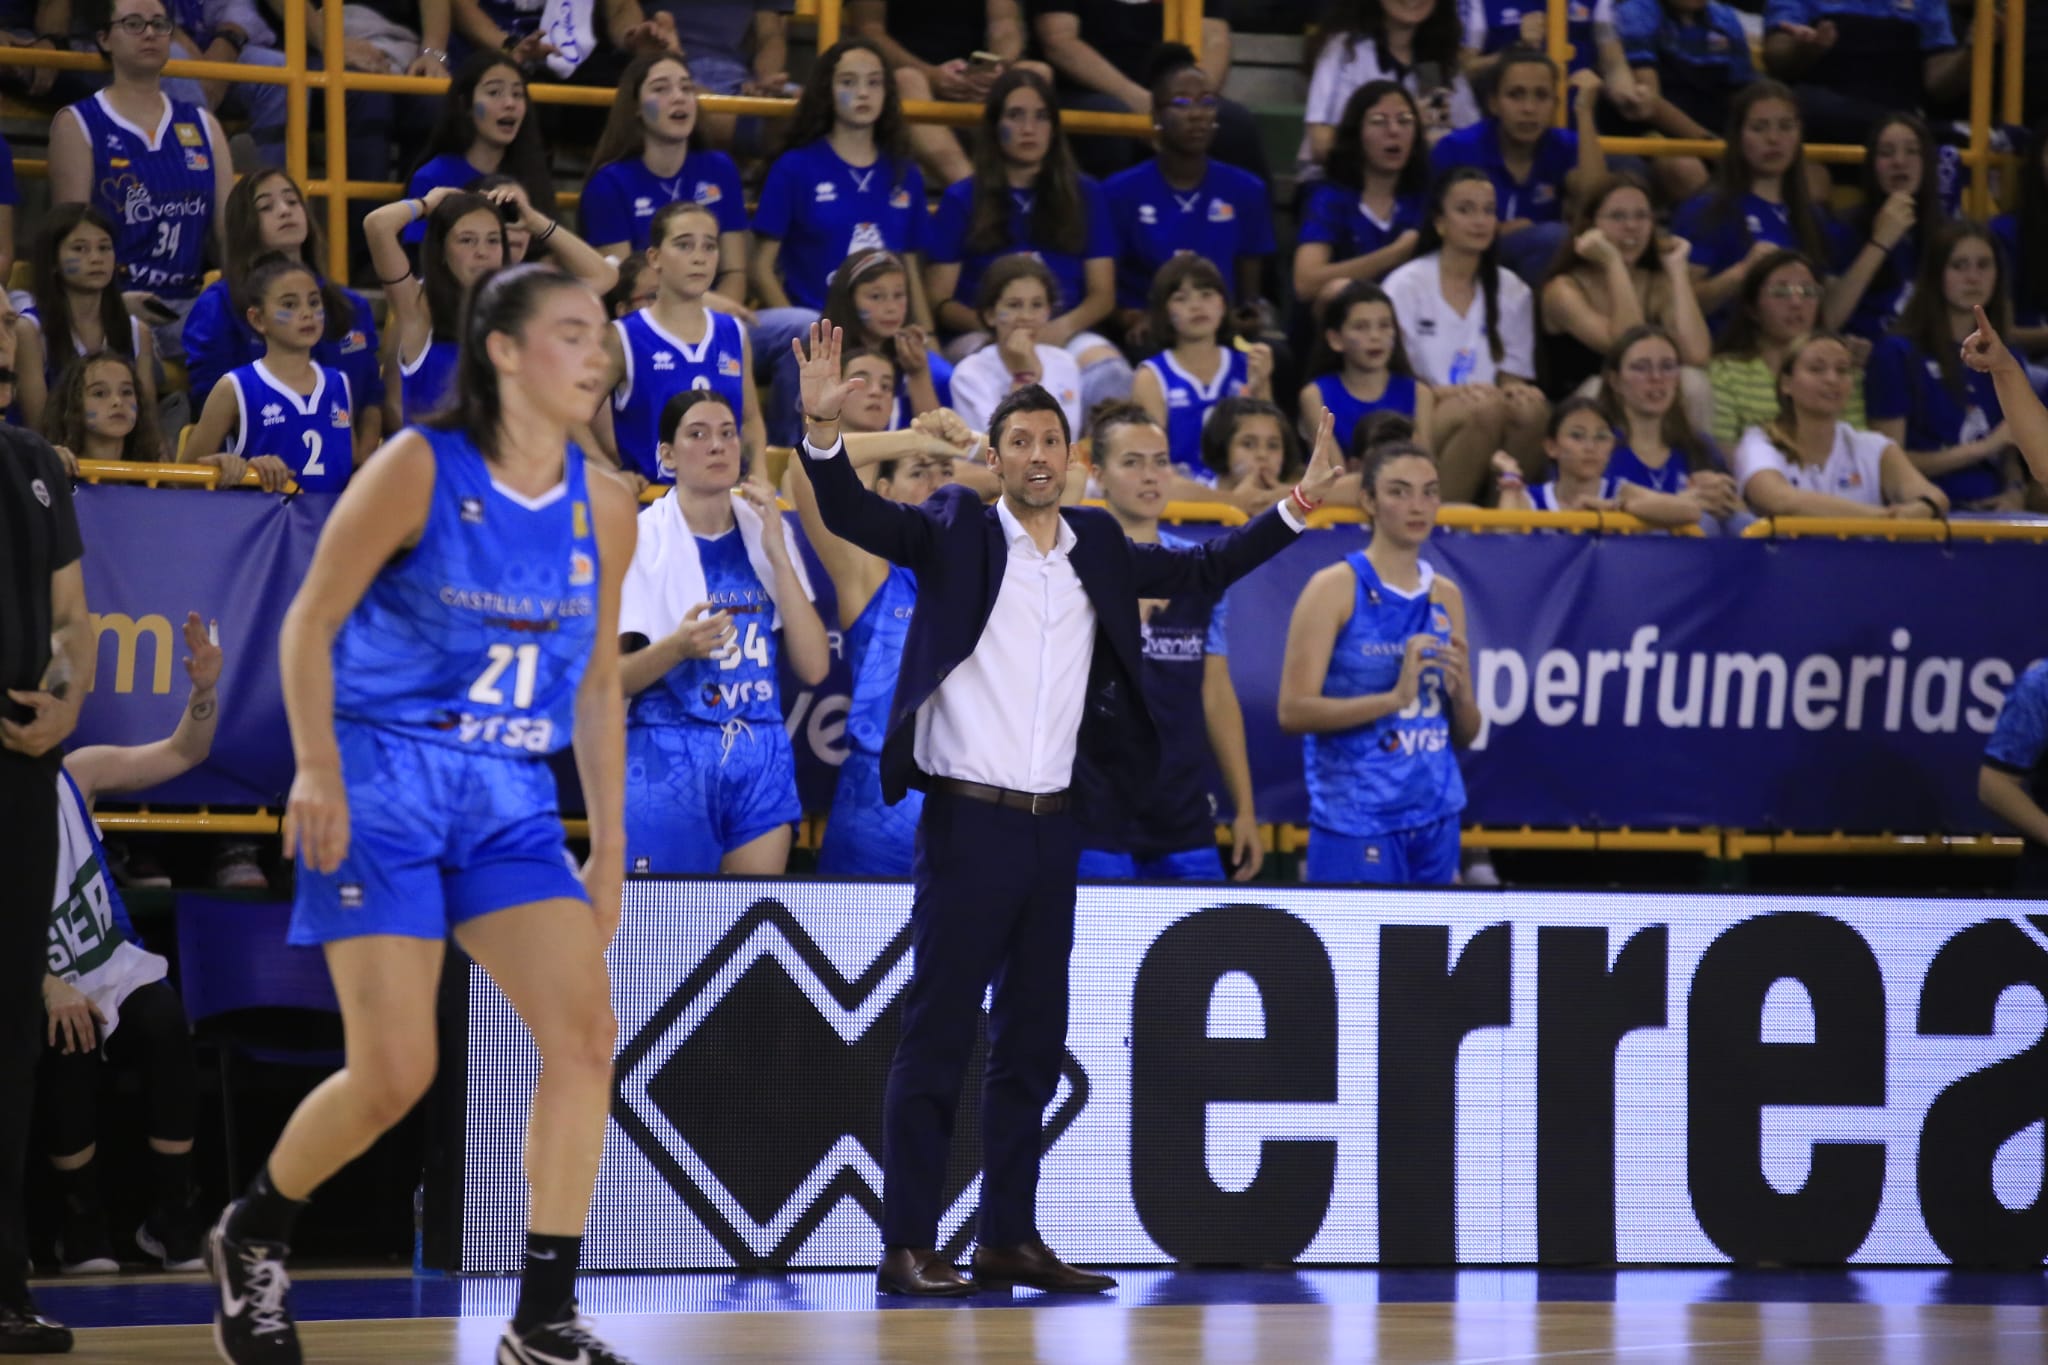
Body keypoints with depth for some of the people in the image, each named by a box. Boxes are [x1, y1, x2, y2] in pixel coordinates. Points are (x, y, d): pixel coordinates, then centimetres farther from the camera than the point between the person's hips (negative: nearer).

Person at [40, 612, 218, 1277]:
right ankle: (82, 1223, -13)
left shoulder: (76, 775, -3)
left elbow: (182, 753, 1)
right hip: (42, 993, -3)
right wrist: (46, 989, -32)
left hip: (117, 970, 3)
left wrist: (204, 692, -18)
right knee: (66, 1047, -35)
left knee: (165, 1024, -29)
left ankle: (173, 1216, -18)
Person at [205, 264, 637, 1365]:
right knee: (394, 1074, -9)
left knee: (585, 1036, -11)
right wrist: (315, 766, -17)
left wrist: (609, 843, 12)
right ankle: (249, 1239, 18)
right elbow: (309, 622, -6)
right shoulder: (419, 469, -10)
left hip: (513, 805, 5)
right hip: (383, 786, -5)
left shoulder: (602, 510, 5)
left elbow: (597, 684, 14)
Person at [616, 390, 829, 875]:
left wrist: (778, 554, -6)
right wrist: (677, 647, -24)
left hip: (760, 764, 4)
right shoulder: (640, 538, -5)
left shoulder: (768, 531, 8)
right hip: (667, 764, -4)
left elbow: (813, 667, 1)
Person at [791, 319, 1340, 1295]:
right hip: (968, 820, -5)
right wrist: (822, 428, -29)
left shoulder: (1098, 549, 12)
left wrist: (1293, 512, 15)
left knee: (1032, 1040, 9)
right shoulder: (955, 535, -1)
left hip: (1055, 826, 6)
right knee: (938, 1036, -5)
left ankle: (1009, 1239, 16)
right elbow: (853, 516, -13)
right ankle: (907, 1246, -3)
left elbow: (1201, 571, 21)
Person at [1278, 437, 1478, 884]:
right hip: (1355, 820, -6)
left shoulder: (1446, 596, 11)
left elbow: (1465, 734, 16)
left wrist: (1460, 692, -7)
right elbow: (1293, 711, -13)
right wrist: (1394, 697, -22)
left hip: (1436, 817, 6)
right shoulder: (1335, 588, -6)